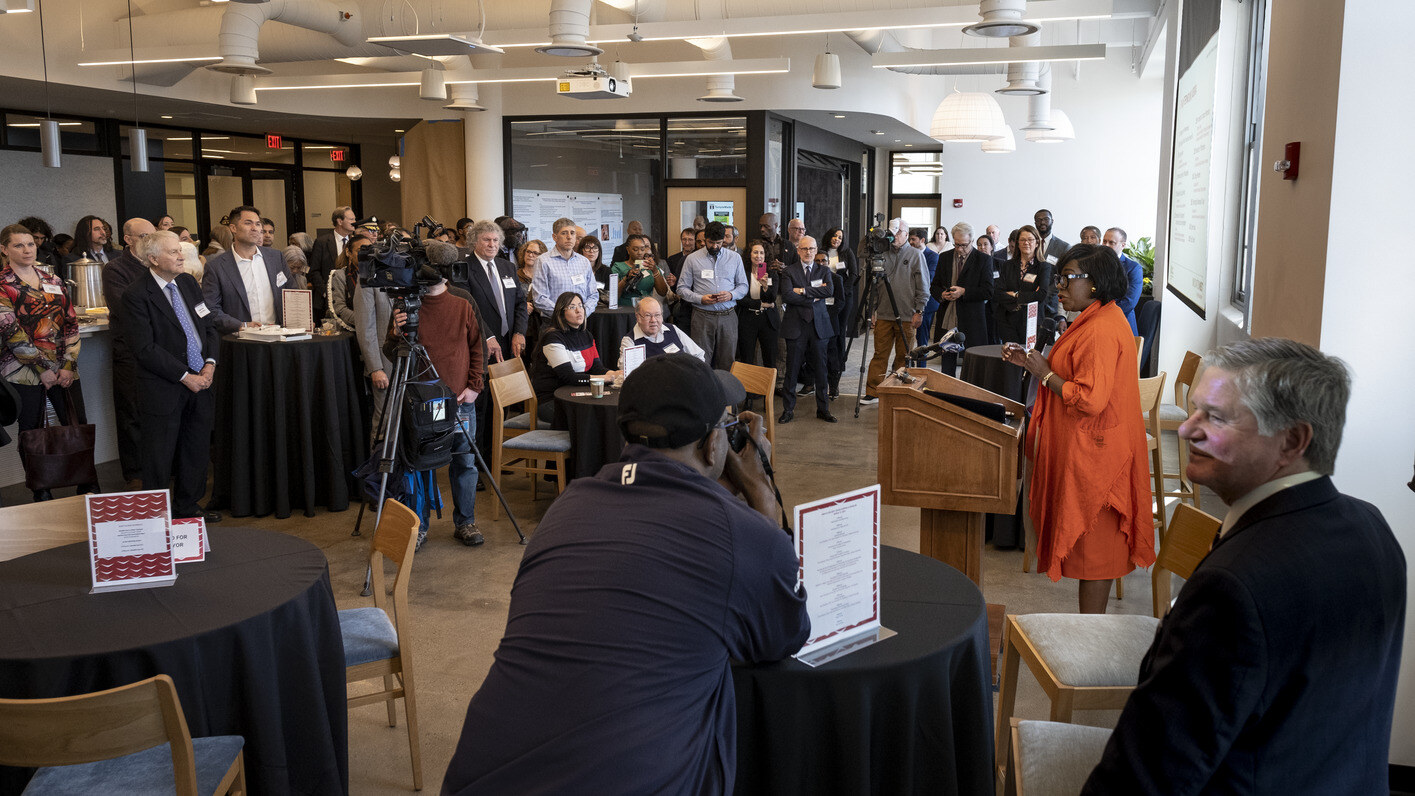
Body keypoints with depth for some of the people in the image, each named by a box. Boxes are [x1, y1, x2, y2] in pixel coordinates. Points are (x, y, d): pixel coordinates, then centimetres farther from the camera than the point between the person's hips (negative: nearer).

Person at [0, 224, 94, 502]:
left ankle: (89, 489, 12)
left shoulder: (53, 281, 12)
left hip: (63, 371, 4)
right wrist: (43, 369, -12)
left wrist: (68, 365, -3)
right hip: (24, 372, -3)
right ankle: (42, 495, 15)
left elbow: (71, 323, 8)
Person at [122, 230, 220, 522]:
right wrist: (185, 376, -16)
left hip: (201, 381, 6)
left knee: (197, 449, 15)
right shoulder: (136, 295, -11)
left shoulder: (188, 282, 9)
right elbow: (145, 348, -15)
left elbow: (209, 325, 13)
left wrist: (210, 362, -3)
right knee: (160, 456, 4)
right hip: (164, 389, -6)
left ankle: (187, 505, 30)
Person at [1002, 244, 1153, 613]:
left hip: (1092, 455, -11)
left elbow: (1090, 399, -28)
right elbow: (1076, 375, 20)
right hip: (1085, 449, 11)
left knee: (1092, 545, -1)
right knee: (1091, 542, 16)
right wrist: (1033, 361, 10)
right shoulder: (1098, 319, 12)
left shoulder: (1102, 331, -22)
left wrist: (1045, 374, -17)